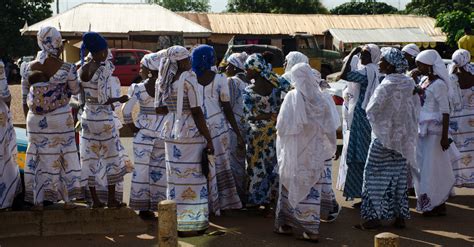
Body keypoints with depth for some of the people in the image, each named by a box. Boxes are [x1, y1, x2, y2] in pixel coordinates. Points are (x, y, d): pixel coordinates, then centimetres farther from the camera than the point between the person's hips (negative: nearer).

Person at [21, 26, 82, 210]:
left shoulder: (29, 68, -3)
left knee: (37, 158, 11)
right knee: (63, 157, 11)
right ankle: (67, 200, 18)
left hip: (35, 120, 2)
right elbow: (76, 90, 4)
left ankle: (38, 201, 16)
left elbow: (24, 99, 4)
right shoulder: (66, 69, -12)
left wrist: (28, 120, 15)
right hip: (60, 119, -2)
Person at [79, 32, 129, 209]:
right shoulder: (104, 69, -17)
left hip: (87, 116, 6)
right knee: (111, 157, 7)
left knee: (90, 158, 9)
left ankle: (95, 200, 14)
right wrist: (119, 99, -5)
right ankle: (111, 199, 12)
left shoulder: (82, 70, 2)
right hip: (104, 118, -6)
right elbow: (104, 99, -17)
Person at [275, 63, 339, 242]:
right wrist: (329, 149, 15)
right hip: (317, 153, 2)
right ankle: (310, 228, 10)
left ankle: (286, 223, 19)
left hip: (296, 153, -2)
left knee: (293, 187, 12)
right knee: (312, 189, 8)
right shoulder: (322, 99, -4)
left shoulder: (292, 97, -12)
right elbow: (332, 127, 1)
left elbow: (282, 126, -11)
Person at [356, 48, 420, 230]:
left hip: (384, 137, -6)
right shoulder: (409, 83, 0)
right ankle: (400, 216, 17)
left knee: (376, 176, 3)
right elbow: (416, 110, 7)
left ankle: (375, 216, 5)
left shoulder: (387, 85, -19)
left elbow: (371, 110, -13)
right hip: (404, 138, 6)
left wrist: (376, 124, 7)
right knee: (399, 176, 12)